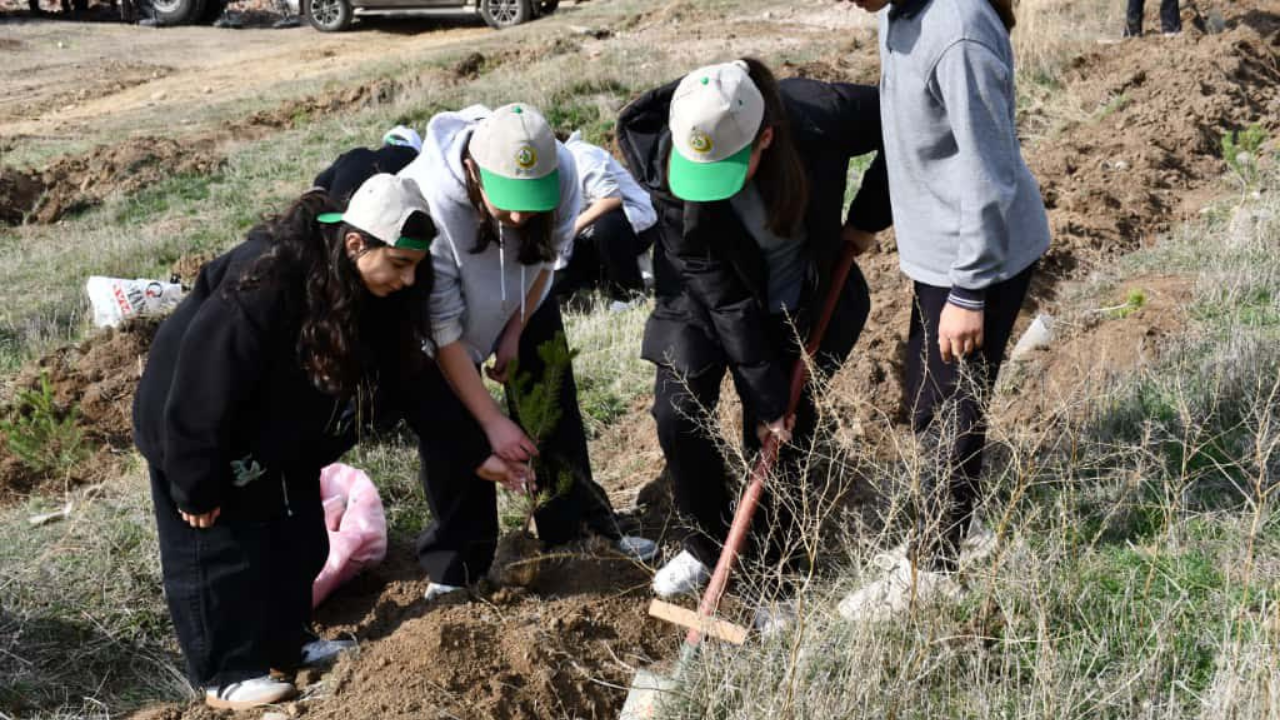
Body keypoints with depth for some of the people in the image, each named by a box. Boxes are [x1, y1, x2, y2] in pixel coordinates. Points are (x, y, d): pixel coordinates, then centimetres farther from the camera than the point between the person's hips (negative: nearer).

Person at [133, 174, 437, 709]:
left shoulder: (372, 286, -16)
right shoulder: (265, 282, -39)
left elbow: (371, 370, 2)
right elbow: (203, 392, -31)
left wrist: (315, 459, 8)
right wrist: (194, 484, -22)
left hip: (281, 433, 8)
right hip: (198, 425, -8)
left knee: (299, 540, 14)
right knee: (221, 550, 2)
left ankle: (284, 648, 32)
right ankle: (227, 673, 17)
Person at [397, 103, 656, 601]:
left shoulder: (562, 169, -32)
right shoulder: (431, 203, -42)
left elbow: (550, 255, -8)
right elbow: (443, 328, -32)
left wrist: (515, 333, -5)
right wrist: (493, 422, -28)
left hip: (524, 307, 4)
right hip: (435, 316, -3)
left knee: (555, 415, 10)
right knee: (453, 440, -4)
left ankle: (584, 532, 29)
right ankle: (456, 568, 15)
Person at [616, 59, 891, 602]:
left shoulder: (818, 117, -33)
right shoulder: (669, 174, -31)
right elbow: (721, 295, -27)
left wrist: (868, 217, -14)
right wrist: (764, 393, -23)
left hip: (800, 301, 0)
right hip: (704, 297, 0)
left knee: (781, 427, -3)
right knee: (678, 414, -9)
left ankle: (770, 549, 17)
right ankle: (710, 542, 12)